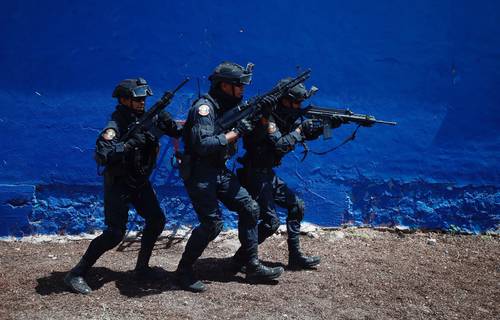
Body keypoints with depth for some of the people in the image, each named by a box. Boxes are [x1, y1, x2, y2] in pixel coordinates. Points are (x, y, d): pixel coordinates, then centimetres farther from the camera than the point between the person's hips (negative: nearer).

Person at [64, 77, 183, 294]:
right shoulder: (115, 126, -23)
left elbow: (177, 131, 5)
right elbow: (102, 156, -38)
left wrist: (167, 123, -16)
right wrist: (132, 142, -40)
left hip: (140, 182, 7)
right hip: (118, 185, -7)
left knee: (156, 220, 5)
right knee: (114, 233, -13)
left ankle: (141, 267, 21)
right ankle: (76, 274, -6)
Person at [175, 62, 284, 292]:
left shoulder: (228, 107, 9)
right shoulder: (204, 108, -18)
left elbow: (247, 122, 24)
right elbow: (203, 145, -29)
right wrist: (235, 133, -24)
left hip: (220, 172, 9)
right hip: (199, 174, -9)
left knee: (249, 208, 4)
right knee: (212, 223, -15)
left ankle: (253, 267, 11)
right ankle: (184, 271, 1)